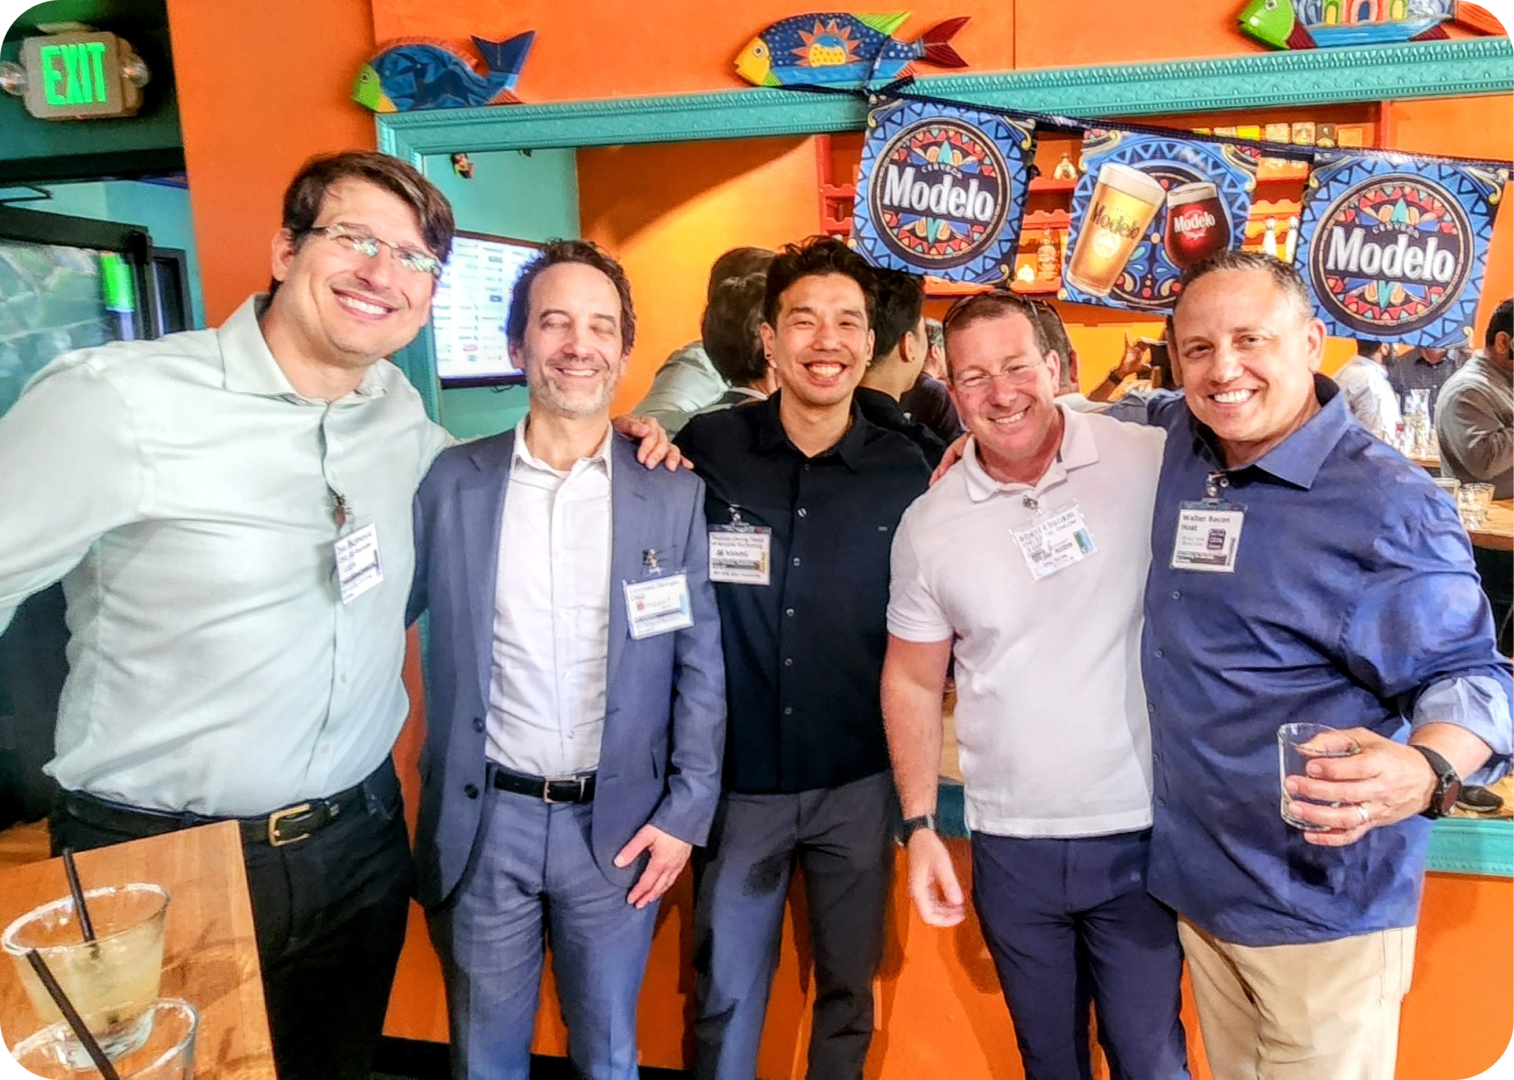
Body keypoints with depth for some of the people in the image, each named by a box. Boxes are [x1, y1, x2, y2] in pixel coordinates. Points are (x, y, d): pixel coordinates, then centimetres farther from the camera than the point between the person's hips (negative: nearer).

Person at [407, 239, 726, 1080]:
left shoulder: (675, 494, -3)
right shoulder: (451, 481, -2)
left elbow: (701, 665, -1)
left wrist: (686, 811, -4)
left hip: (617, 824, 0)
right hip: (483, 821, 1)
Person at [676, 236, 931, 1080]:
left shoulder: (905, 472, -4)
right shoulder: (707, 450, -7)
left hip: (858, 783, 1)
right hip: (738, 778, -1)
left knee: (850, 987, 20)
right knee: (725, 994, 14)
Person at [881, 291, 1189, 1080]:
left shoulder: (1155, 465, -10)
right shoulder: (929, 523, -3)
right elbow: (913, 682, 6)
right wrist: (918, 826, 3)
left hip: (1144, 833, -2)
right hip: (1012, 845, 2)